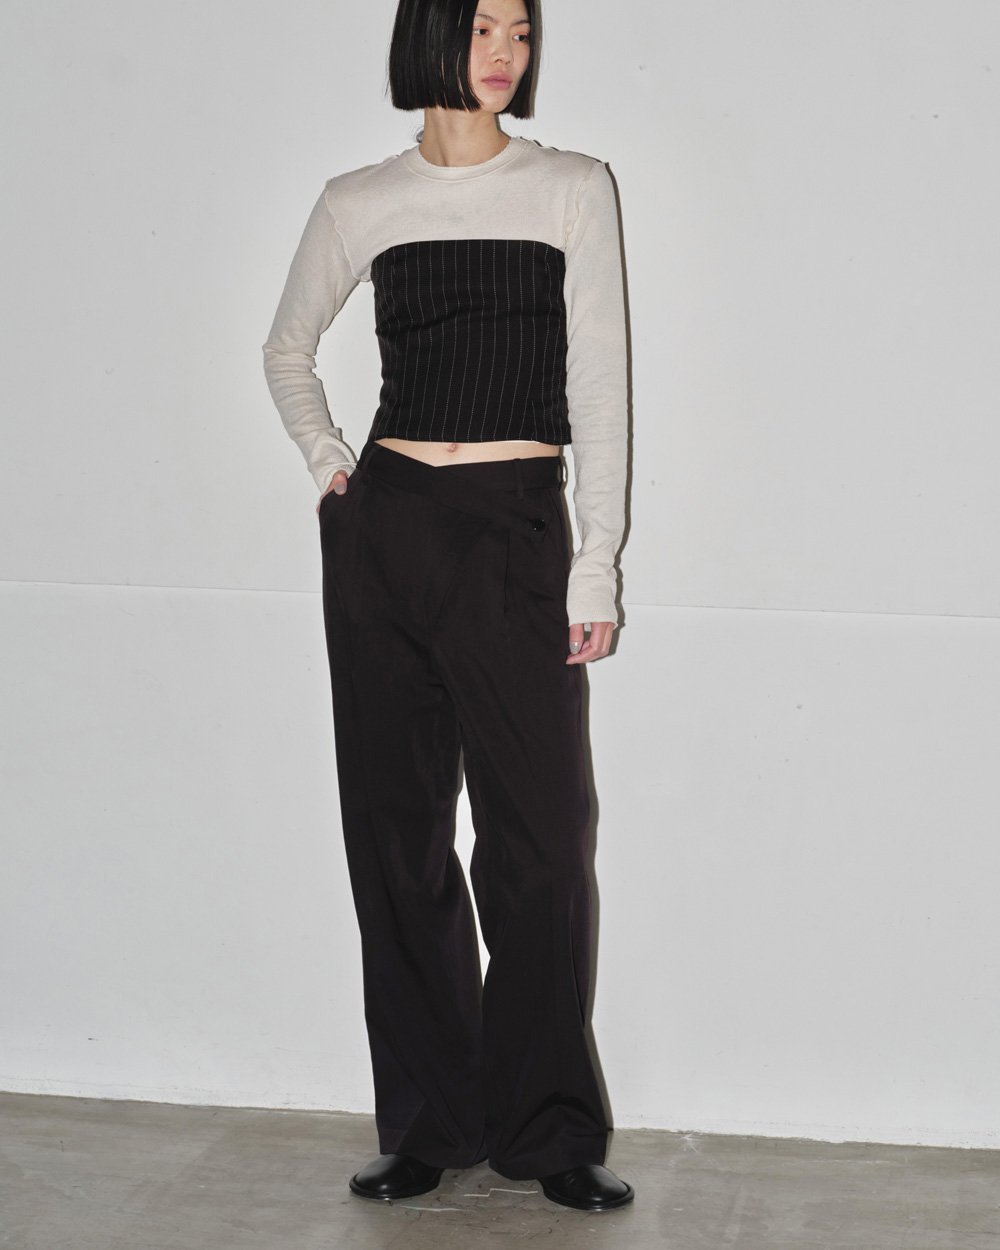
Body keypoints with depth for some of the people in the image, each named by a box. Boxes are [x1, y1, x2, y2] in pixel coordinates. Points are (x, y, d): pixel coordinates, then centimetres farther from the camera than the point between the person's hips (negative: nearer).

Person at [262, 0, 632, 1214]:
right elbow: (287, 351, 23)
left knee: (538, 835, -3)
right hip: (385, 528, 2)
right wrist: (327, 464, 7)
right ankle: (428, 1122, 17)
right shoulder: (360, 203, 7)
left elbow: (597, 382, 0)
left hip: (518, 531, -1)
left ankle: (546, 1128, 10)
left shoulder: (573, 189, 3)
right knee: (397, 828, 5)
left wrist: (597, 565, -5)